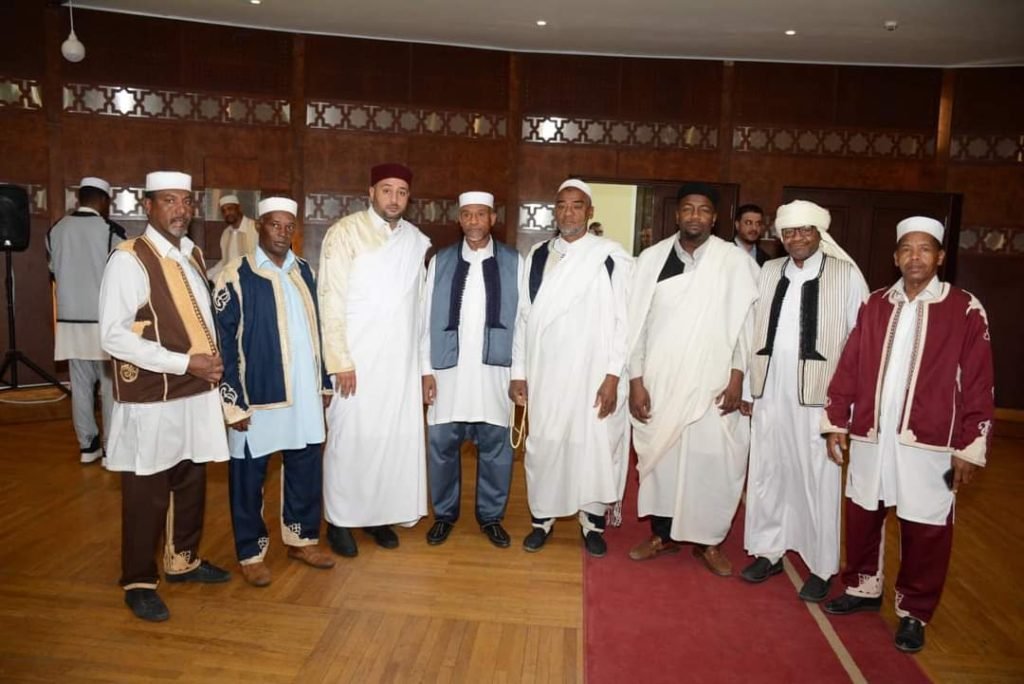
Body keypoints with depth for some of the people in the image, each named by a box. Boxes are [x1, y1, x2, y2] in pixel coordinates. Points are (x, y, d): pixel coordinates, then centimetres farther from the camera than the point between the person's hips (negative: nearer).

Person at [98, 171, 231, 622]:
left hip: (197, 392, 7)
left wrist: (212, 357, 3)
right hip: (151, 399, -7)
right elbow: (113, 336, -18)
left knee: (191, 480, 18)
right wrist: (184, 362, -21)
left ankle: (183, 560, 37)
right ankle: (139, 582, 23)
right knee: (147, 491, 6)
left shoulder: (193, 256, 10)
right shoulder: (128, 259, -13)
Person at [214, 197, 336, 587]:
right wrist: (233, 402, -12)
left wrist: (324, 382, 12)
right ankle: (251, 554, 26)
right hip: (257, 394, -5)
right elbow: (223, 342, -9)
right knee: (249, 476, 9)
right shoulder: (236, 276, -8)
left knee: (306, 468, 15)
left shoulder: (304, 271, 8)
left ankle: (302, 539, 34)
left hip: (303, 392, 5)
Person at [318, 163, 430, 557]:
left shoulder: (416, 239, 9)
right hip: (357, 357, -4)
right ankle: (340, 519, 18)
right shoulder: (346, 232, -6)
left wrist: (422, 356, 8)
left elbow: (418, 301, 11)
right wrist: (340, 360, -14)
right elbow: (331, 300, -9)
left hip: (401, 358, 5)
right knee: (351, 437, 2)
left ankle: (379, 513, 23)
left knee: (395, 435, 7)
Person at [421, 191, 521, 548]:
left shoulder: (513, 262, 2)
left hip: (494, 370, -1)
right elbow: (427, 319, 4)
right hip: (448, 370, 1)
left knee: (495, 447, 8)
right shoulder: (440, 261, 5)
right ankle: (444, 514, 27)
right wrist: (426, 369, 0)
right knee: (442, 446, 8)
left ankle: (491, 516, 26)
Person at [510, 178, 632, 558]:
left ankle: (592, 521, 26)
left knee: (594, 447, 7)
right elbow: (524, 316, 8)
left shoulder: (612, 257, -5)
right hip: (544, 374, 3)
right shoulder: (537, 256, 6)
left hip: (592, 375, -3)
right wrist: (518, 372, 5)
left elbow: (624, 319, -7)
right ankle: (542, 518, 28)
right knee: (543, 446, 11)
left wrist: (613, 376, -12)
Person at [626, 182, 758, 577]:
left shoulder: (736, 262, -2)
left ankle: (708, 541, 22)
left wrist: (737, 376, -6)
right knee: (658, 458, 10)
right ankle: (662, 534, 27)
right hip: (658, 381, 2)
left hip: (713, 383, -1)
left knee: (713, 463, 2)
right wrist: (636, 380, -2)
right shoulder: (652, 258, 2)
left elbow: (747, 323, 0)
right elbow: (636, 322, 2)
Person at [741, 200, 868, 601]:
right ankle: (769, 551, 31)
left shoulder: (848, 276, -3)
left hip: (820, 396, -4)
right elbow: (752, 331, 7)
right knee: (767, 473, 13)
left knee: (818, 481, 5)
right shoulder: (767, 273, 8)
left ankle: (822, 567, 22)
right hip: (770, 393, 4)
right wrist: (744, 385, 5)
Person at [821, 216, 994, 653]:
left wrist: (970, 448, -6)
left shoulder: (965, 310, -4)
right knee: (861, 517, 15)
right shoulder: (874, 305, 5)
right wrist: (836, 423, 5)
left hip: (929, 443, -3)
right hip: (869, 436, 3)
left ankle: (913, 613, 26)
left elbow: (978, 384, -4)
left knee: (925, 530, 7)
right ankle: (863, 588, 36)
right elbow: (848, 367, 7)